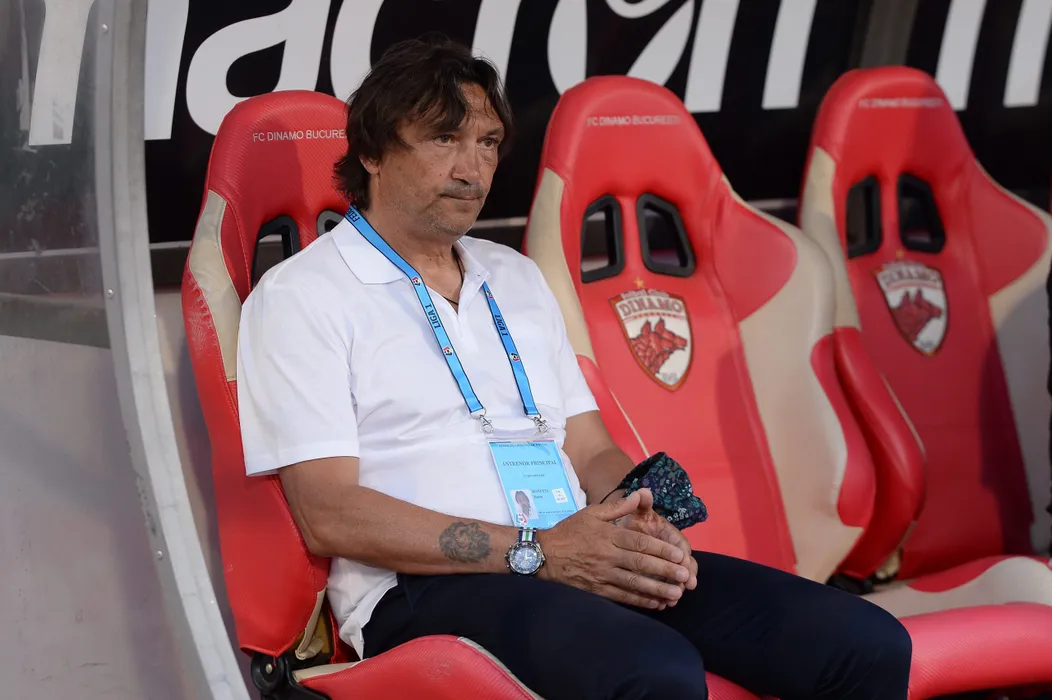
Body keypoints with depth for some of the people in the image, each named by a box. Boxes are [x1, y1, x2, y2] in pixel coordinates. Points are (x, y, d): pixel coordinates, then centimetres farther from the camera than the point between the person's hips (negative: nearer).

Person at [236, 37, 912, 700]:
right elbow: (330, 516, -8)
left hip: (578, 558, 7)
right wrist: (535, 551, -15)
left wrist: (639, 524, -3)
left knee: (868, 645, -13)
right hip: (426, 589, -6)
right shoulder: (300, 296, 3)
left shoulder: (516, 277, 25)